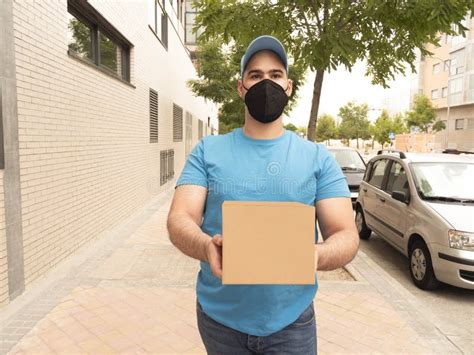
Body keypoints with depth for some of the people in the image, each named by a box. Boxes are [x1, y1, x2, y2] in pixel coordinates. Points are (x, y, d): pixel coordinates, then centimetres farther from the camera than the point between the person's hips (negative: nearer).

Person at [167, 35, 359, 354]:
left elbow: (346, 236, -7)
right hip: (219, 316, 1)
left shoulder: (318, 158, -3)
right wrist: (207, 248, -33)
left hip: (291, 320, 0)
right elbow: (179, 220, -10)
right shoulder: (208, 151, -3)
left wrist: (315, 256, -29)